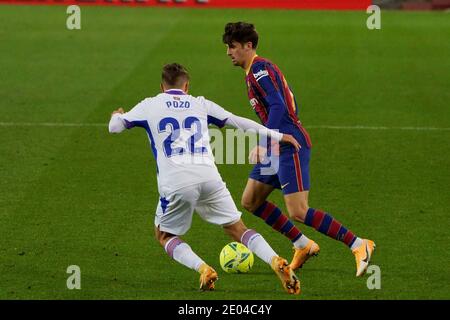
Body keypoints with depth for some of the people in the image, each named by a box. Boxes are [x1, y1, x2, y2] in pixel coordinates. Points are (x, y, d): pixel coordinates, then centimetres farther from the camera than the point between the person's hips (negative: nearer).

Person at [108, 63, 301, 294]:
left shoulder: (149, 106, 15)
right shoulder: (201, 104, 21)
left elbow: (115, 127, 22)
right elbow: (238, 122, 24)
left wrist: (116, 116, 46)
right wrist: (277, 136, 33)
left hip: (175, 184, -2)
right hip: (209, 178, 2)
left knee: (165, 236, 19)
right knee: (237, 229, 13)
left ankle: (202, 269, -7)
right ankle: (277, 262, -12)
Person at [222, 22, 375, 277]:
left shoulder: (260, 69, -11)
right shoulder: (253, 71, 19)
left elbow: (278, 107, -23)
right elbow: (289, 104, 26)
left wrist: (263, 143, -29)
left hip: (290, 146, -11)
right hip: (278, 148, 11)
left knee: (298, 212, -16)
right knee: (250, 201, 11)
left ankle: (359, 246, -12)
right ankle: (304, 246, 16)